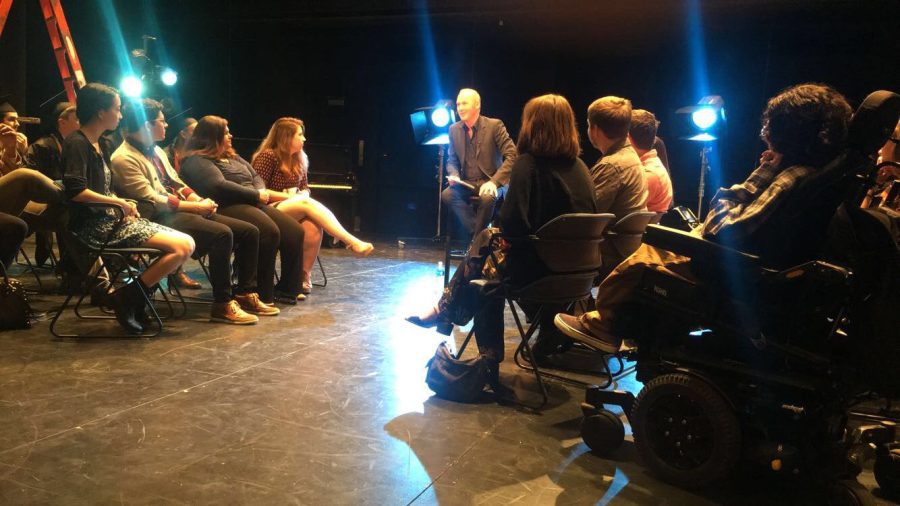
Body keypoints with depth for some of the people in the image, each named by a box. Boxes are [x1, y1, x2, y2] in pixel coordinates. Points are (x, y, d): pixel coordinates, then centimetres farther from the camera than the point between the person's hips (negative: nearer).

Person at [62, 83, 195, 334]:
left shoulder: (98, 146, 20)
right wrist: (119, 202, -14)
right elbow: (76, 192, -21)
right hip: (94, 227, -10)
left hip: (109, 219, 10)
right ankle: (129, 298, -9)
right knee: (180, 247, -20)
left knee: (187, 245, -2)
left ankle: (134, 296, -1)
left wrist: (123, 204, 4)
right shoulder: (77, 144, -9)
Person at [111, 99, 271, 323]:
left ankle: (246, 294, 4)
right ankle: (222, 305, -24)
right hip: (160, 219, -9)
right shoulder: (124, 159, -10)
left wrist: (199, 200, 1)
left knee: (249, 231, -3)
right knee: (222, 234, -32)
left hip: (179, 210, 9)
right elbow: (152, 200, -16)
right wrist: (197, 207, -15)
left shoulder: (156, 150, 19)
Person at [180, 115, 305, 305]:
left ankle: (287, 289, -4)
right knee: (269, 231, -33)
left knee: (294, 230, -9)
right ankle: (263, 296, -25)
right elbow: (220, 186, -17)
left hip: (252, 204, 9)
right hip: (227, 207, -9)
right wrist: (256, 195, -12)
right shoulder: (197, 161, -3)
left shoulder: (231, 157, 26)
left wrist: (262, 191, 0)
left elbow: (255, 176, 25)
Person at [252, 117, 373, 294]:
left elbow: (305, 188, 16)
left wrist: (300, 196, -8)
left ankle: (304, 276, -22)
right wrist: (288, 197, -14)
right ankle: (352, 242, -38)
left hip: (295, 212, 6)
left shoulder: (299, 159, 14)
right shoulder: (268, 156, -7)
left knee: (313, 227, -30)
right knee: (307, 204, -32)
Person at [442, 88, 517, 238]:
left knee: (487, 197, -36)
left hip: (490, 182, -4)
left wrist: (494, 181, -22)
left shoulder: (494, 125, -6)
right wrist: (454, 175, -9)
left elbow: (512, 155, -11)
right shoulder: (454, 129, 8)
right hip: (466, 183, 4)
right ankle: (478, 233, -17)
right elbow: (452, 160, 15)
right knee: (446, 195, -25)